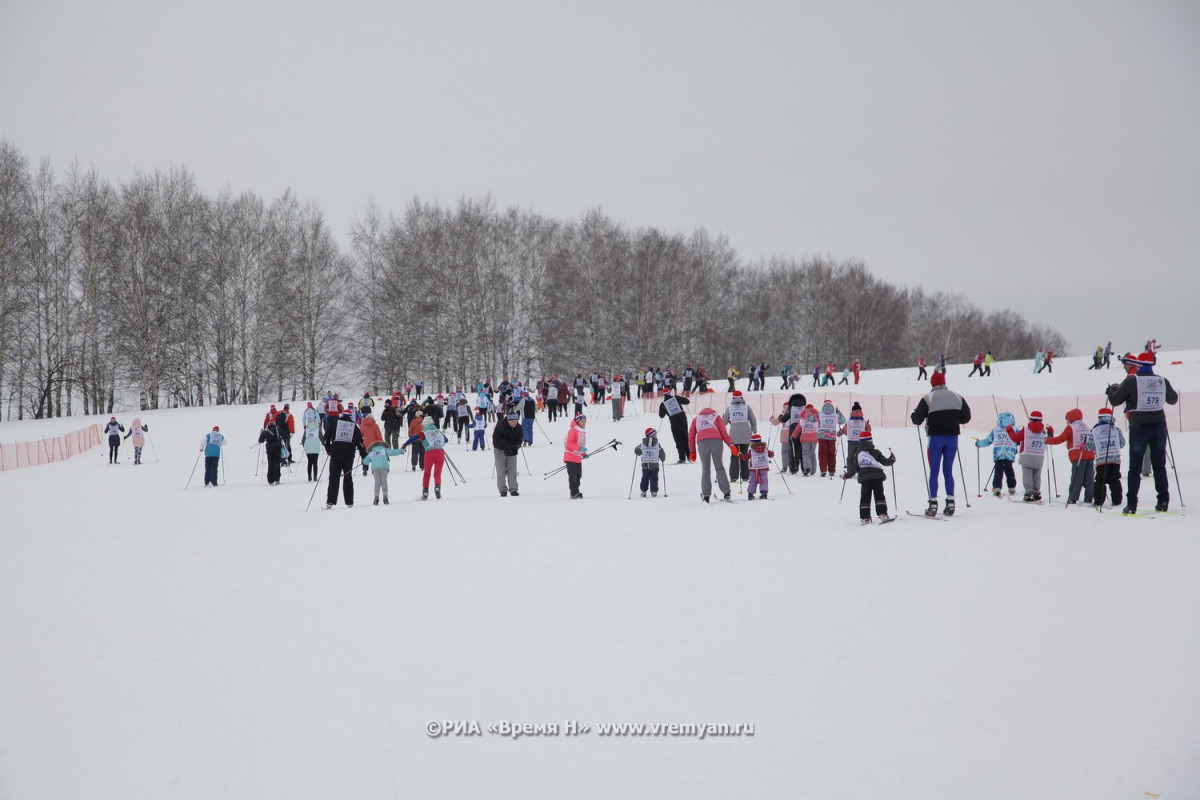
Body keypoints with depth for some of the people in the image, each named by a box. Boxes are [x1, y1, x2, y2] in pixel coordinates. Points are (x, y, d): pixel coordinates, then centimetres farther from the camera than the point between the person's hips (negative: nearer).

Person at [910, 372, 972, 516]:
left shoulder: (928, 398, -6)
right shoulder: (957, 397, 7)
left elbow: (917, 419, -7)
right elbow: (966, 417, 10)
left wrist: (913, 415, 15)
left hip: (935, 438, -3)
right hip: (952, 438, 3)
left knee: (934, 471, 2)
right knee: (948, 471, 10)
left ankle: (933, 504, -4)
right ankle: (950, 503, 4)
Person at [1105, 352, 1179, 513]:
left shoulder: (1131, 381, -8)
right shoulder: (1162, 381, 4)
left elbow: (1115, 400, -5)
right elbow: (1173, 400, 21)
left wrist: (1112, 390, 16)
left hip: (1139, 427, -3)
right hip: (1159, 426, 3)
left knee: (1135, 467, 2)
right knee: (1159, 465, 11)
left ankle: (1131, 504, -2)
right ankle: (1163, 501, 10)